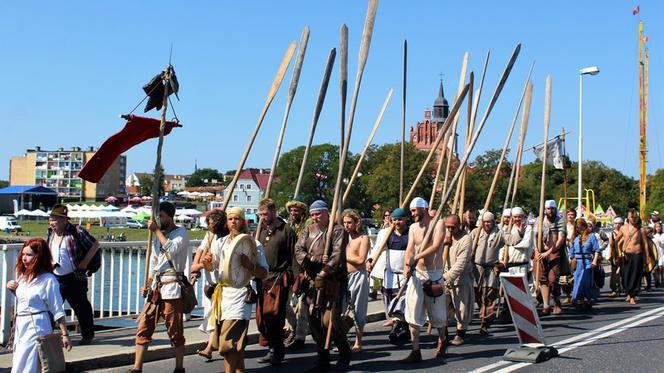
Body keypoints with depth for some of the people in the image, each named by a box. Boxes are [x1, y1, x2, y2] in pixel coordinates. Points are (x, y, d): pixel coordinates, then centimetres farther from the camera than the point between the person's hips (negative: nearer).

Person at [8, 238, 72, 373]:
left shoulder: (48, 280, -12)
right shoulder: (22, 277, 9)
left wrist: (65, 335, -14)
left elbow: (58, 310, -11)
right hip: (20, 326, 8)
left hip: (36, 327, -8)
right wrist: (13, 289, 7)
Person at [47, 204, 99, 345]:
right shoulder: (51, 233, 7)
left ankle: (88, 335, 24)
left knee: (81, 307, 7)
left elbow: (95, 245, -7)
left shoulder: (76, 231, -12)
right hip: (55, 278, 5)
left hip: (74, 279, -5)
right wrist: (49, 262, 4)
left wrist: (85, 262, -11)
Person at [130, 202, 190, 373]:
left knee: (175, 331, 1)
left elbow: (172, 249, -21)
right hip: (156, 285, 7)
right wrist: (147, 285, 12)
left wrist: (156, 230, -13)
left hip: (172, 286, -7)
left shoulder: (181, 233, -2)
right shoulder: (158, 235, 18)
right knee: (143, 327, 2)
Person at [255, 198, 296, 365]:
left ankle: (277, 350, 2)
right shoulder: (261, 231, 16)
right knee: (261, 317, 4)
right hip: (262, 279, 7)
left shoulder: (286, 230, -4)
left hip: (279, 278, -7)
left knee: (273, 315, -12)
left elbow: (293, 257, -6)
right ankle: (273, 349, 15)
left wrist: (291, 279, -11)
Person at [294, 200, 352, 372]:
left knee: (330, 320, -12)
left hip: (333, 282, -5)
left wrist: (323, 272, -19)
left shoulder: (337, 230, -1)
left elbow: (337, 256, -13)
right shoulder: (308, 231, 14)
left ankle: (344, 354, 12)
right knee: (314, 320, 4)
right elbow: (298, 250, 1)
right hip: (312, 281, 5)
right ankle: (323, 359, 17)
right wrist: (317, 259, -14)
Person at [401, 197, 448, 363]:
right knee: (413, 312, -3)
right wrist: (406, 265, -21)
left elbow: (435, 246, -18)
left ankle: (442, 341, 36)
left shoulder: (438, 223, -5)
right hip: (417, 273, 4)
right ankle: (415, 351, 2)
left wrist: (417, 258, -26)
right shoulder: (413, 228, 8)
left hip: (434, 273, -4)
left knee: (436, 312, 9)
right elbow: (409, 249, -2)